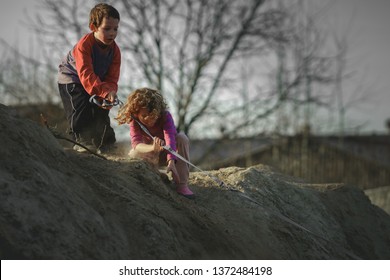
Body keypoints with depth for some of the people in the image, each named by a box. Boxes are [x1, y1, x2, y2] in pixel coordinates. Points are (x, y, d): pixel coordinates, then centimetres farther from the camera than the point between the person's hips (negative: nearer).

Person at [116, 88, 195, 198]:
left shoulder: (165, 116, -26)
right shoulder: (135, 122, -22)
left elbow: (170, 138, -43)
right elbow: (136, 143, -40)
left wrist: (171, 161, -60)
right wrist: (152, 148, -64)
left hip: (170, 153, 0)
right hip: (152, 156, 1)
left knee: (182, 137, -33)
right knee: (134, 154, -33)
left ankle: (182, 184, -33)